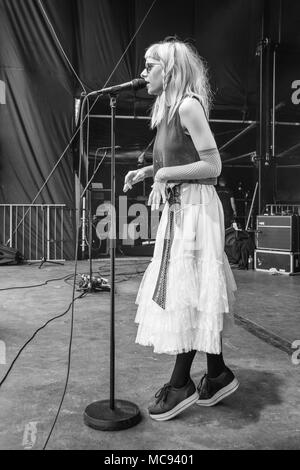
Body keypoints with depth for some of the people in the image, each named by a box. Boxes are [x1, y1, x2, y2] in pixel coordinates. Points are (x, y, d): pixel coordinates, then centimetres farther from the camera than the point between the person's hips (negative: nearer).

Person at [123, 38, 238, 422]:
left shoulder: (188, 106, -13)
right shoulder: (168, 108, 14)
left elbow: (212, 165, -17)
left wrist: (165, 174, -16)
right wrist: (146, 171, 6)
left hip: (194, 208, -9)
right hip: (177, 208, 9)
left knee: (187, 294, -2)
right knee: (195, 295, 13)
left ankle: (181, 383, 13)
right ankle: (217, 375, 26)